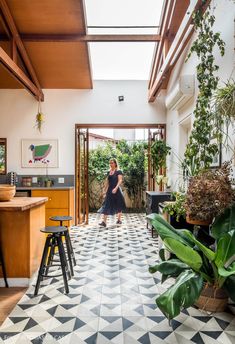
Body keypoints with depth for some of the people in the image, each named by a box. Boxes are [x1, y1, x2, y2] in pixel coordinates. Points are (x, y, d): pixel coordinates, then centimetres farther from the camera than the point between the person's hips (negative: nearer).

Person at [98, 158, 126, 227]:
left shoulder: (118, 171, -5)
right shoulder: (109, 172, 12)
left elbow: (120, 180, -15)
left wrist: (116, 188, -27)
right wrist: (106, 190, 16)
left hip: (116, 190, -5)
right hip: (109, 190, 5)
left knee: (118, 206, 8)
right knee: (106, 206, -4)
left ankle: (119, 219, 25)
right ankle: (104, 222, -7)